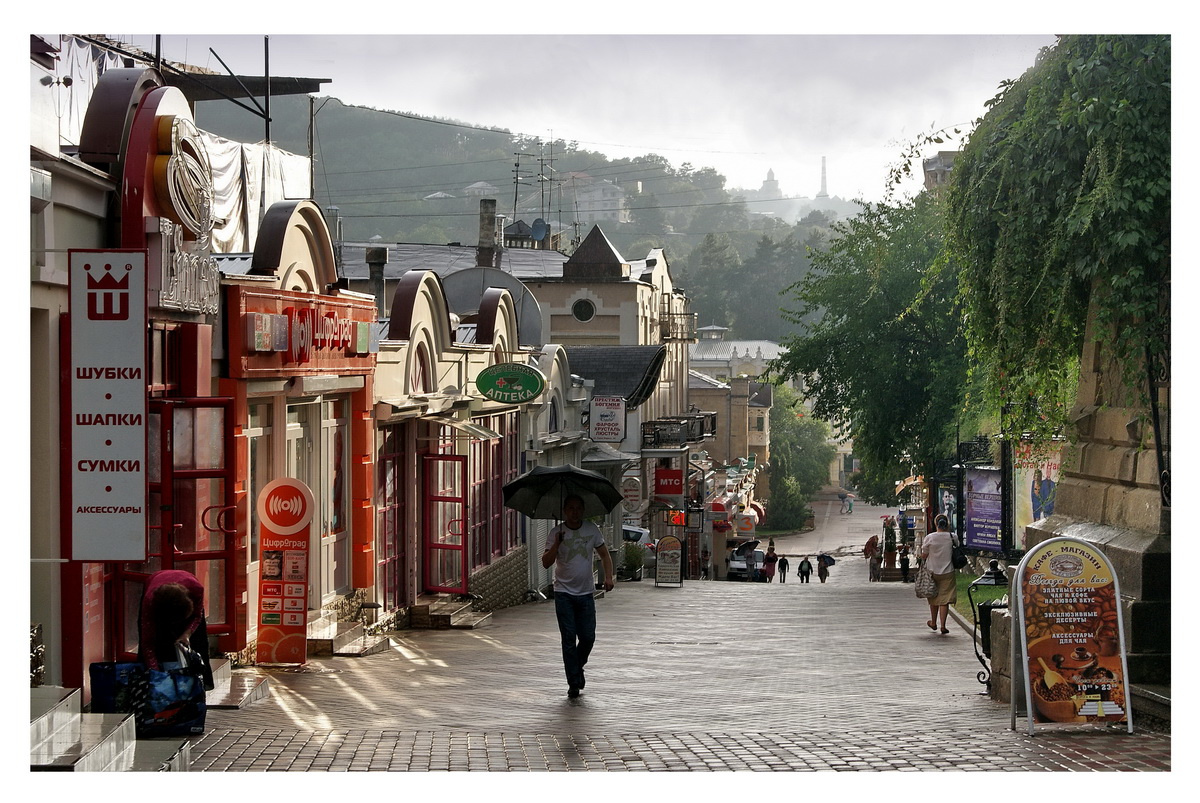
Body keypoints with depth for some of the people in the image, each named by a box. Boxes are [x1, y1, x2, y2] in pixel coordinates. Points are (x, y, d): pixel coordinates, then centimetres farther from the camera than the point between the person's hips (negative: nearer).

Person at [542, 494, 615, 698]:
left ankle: (578, 666, 30)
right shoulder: (556, 533, -4)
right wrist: (557, 544, -25)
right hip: (564, 593, -2)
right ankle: (573, 683, 1)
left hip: (586, 593, 2)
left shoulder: (592, 530, 3)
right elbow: (546, 563, -10)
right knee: (569, 639, -5)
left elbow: (604, 554, 11)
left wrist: (608, 577, -4)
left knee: (588, 638, 0)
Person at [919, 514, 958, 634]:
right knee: (945, 599, 2)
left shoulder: (929, 538, -10)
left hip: (932, 571, 1)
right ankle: (942, 625, -4)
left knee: (933, 597, 17)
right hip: (948, 572, -1)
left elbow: (924, 555, -4)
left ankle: (933, 623, 31)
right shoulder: (952, 537, -9)